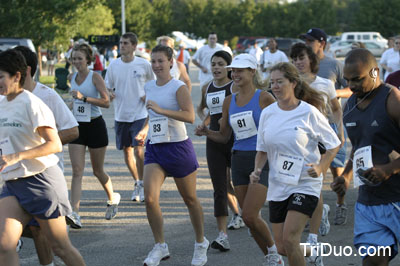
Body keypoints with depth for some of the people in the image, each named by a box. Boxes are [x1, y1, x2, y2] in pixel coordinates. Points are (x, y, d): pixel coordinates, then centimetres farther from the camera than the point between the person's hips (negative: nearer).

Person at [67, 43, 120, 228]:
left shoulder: (95, 77, -11)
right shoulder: (72, 78, 6)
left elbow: (106, 102, -20)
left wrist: (84, 97, -27)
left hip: (95, 126, -4)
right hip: (77, 127, 4)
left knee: (98, 171, 9)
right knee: (77, 171, -9)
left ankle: (112, 198, 38)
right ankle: (74, 213, -20)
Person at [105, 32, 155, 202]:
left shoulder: (143, 64, -4)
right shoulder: (113, 65, 2)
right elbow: (107, 87, 11)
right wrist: (109, 94, -12)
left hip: (139, 114, -3)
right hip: (121, 115, 3)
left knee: (138, 150, -12)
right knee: (127, 151, 9)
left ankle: (142, 184, 2)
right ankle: (137, 183, 26)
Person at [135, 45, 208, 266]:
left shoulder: (178, 87, -10)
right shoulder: (149, 87, 9)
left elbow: (190, 116, -24)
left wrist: (160, 109, -29)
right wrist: (145, 129, 12)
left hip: (179, 147, -5)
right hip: (154, 148, 5)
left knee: (190, 199, 9)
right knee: (150, 198, -12)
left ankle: (201, 243, 29)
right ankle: (160, 246, 3)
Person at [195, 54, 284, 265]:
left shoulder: (264, 98, -6)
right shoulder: (229, 102, 9)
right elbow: (224, 136, 14)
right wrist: (206, 132, -4)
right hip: (239, 160, 6)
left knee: (249, 215, -14)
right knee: (249, 218, 7)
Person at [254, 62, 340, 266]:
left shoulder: (309, 113, -10)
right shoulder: (267, 113, 3)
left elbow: (334, 144, -3)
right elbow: (262, 149, 14)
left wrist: (320, 167, -19)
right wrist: (257, 170, -5)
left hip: (305, 185, -5)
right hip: (277, 186, 5)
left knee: (289, 238, -20)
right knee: (281, 247, 8)